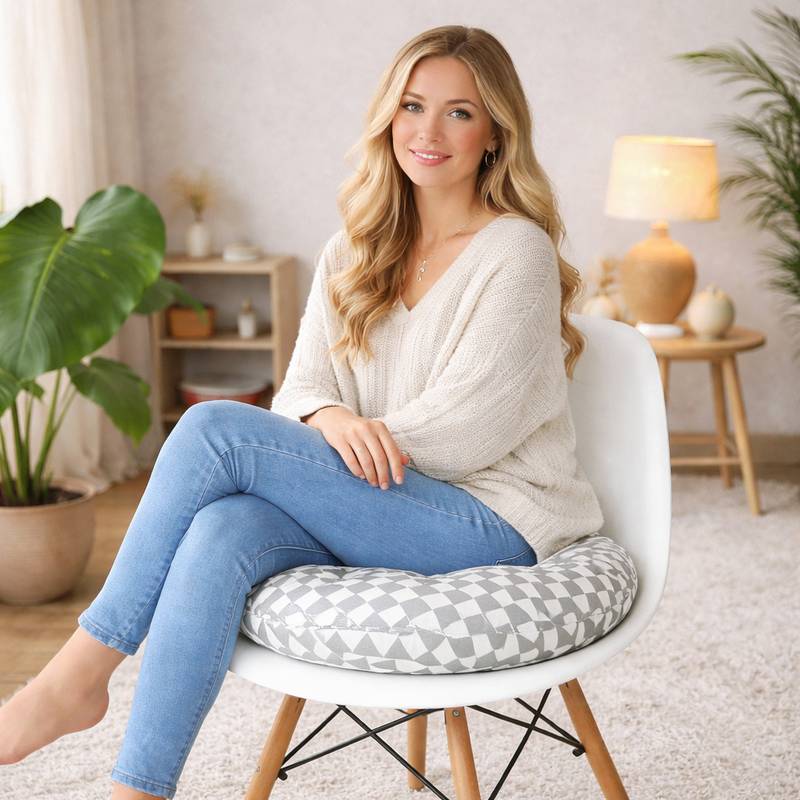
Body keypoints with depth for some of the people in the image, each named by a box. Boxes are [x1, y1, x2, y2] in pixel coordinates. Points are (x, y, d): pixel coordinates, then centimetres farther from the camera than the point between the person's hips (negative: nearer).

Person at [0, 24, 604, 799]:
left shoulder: (516, 253, -6)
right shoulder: (353, 252, 14)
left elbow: (467, 429, -12)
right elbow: (300, 391, 6)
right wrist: (330, 419, -18)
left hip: (491, 519, -5)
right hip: (373, 508, 5)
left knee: (213, 427, -22)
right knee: (225, 529, -30)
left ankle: (79, 673, -13)